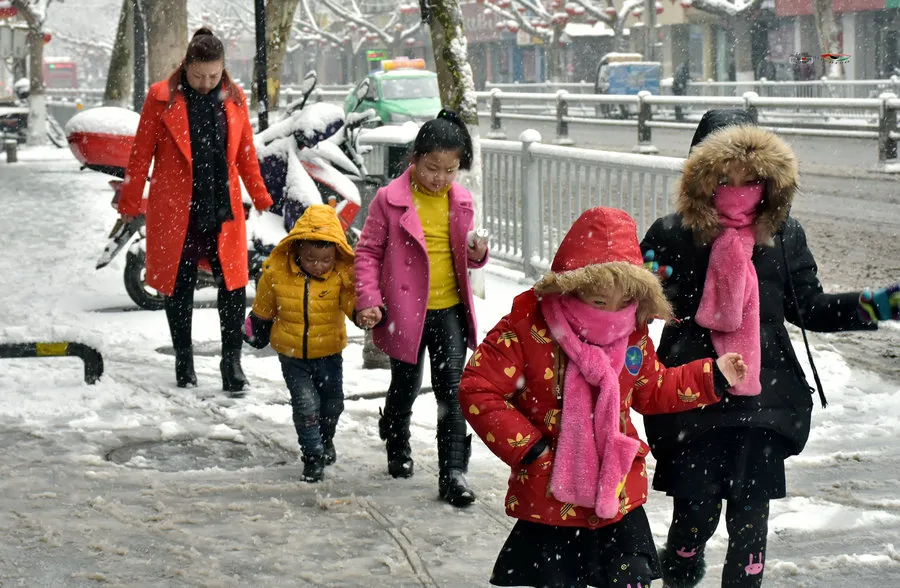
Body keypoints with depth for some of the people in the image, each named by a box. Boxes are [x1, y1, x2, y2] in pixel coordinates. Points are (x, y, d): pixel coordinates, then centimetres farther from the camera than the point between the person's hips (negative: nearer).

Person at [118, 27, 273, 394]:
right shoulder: (161, 98, -4)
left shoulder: (234, 99, 5)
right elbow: (141, 154, 0)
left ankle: (231, 360, 6)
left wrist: (261, 197, 14)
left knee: (233, 284, -3)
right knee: (179, 286, 8)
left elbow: (245, 153, 14)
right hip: (176, 210, -2)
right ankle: (183, 361, 20)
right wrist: (129, 203, 1)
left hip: (223, 209, 2)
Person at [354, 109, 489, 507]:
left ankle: (453, 472, 1)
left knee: (453, 391, -2)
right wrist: (369, 301, -13)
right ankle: (397, 447, 41)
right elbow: (368, 252, -4)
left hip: (450, 311, 2)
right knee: (405, 387, 14)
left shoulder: (460, 201, 5)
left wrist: (476, 254, -7)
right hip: (406, 312, -2)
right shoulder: (390, 199, -9)